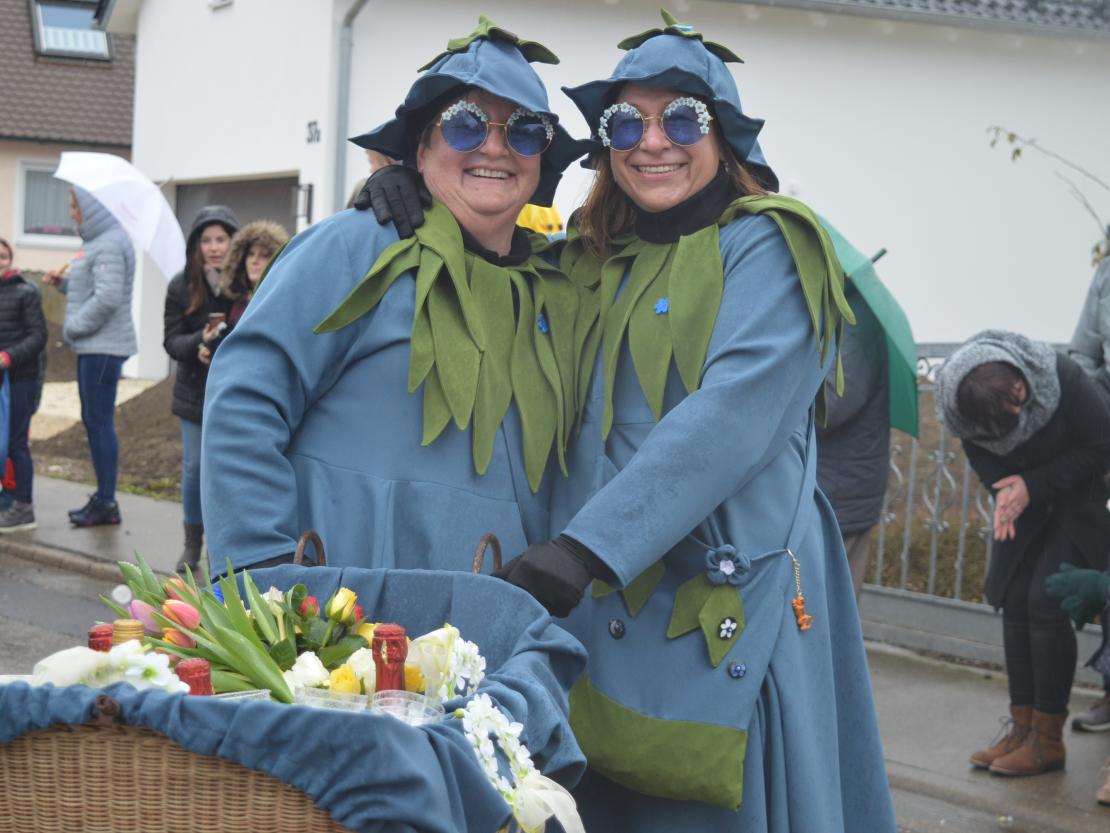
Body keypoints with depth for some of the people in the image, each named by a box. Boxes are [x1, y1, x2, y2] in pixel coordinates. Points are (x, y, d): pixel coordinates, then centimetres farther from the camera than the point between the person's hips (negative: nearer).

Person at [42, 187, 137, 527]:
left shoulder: (110, 245, -16)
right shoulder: (97, 242, 16)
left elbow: (107, 298, -23)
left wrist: (74, 327, -14)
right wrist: (63, 280, 7)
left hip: (103, 347, -10)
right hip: (93, 346, 10)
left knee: (100, 422, -6)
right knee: (92, 420, 13)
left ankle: (107, 502, 0)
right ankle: (103, 496, 21)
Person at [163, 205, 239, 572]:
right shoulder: (182, 286, -1)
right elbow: (171, 340, -1)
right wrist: (201, 343, -20)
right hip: (196, 392, 3)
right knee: (194, 468, 9)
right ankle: (193, 542, 24)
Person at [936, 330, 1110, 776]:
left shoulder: (1062, 377, -30)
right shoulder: (962, 410, -19)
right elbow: (982, 456, 0)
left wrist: (1034, 485, -23)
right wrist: (1006, 491, -21)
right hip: (1027, 504, 5)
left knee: (1046, 603, -12)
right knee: (1015, 602, 1)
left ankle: (1048, 740, -5)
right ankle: (1022, 727, 10)